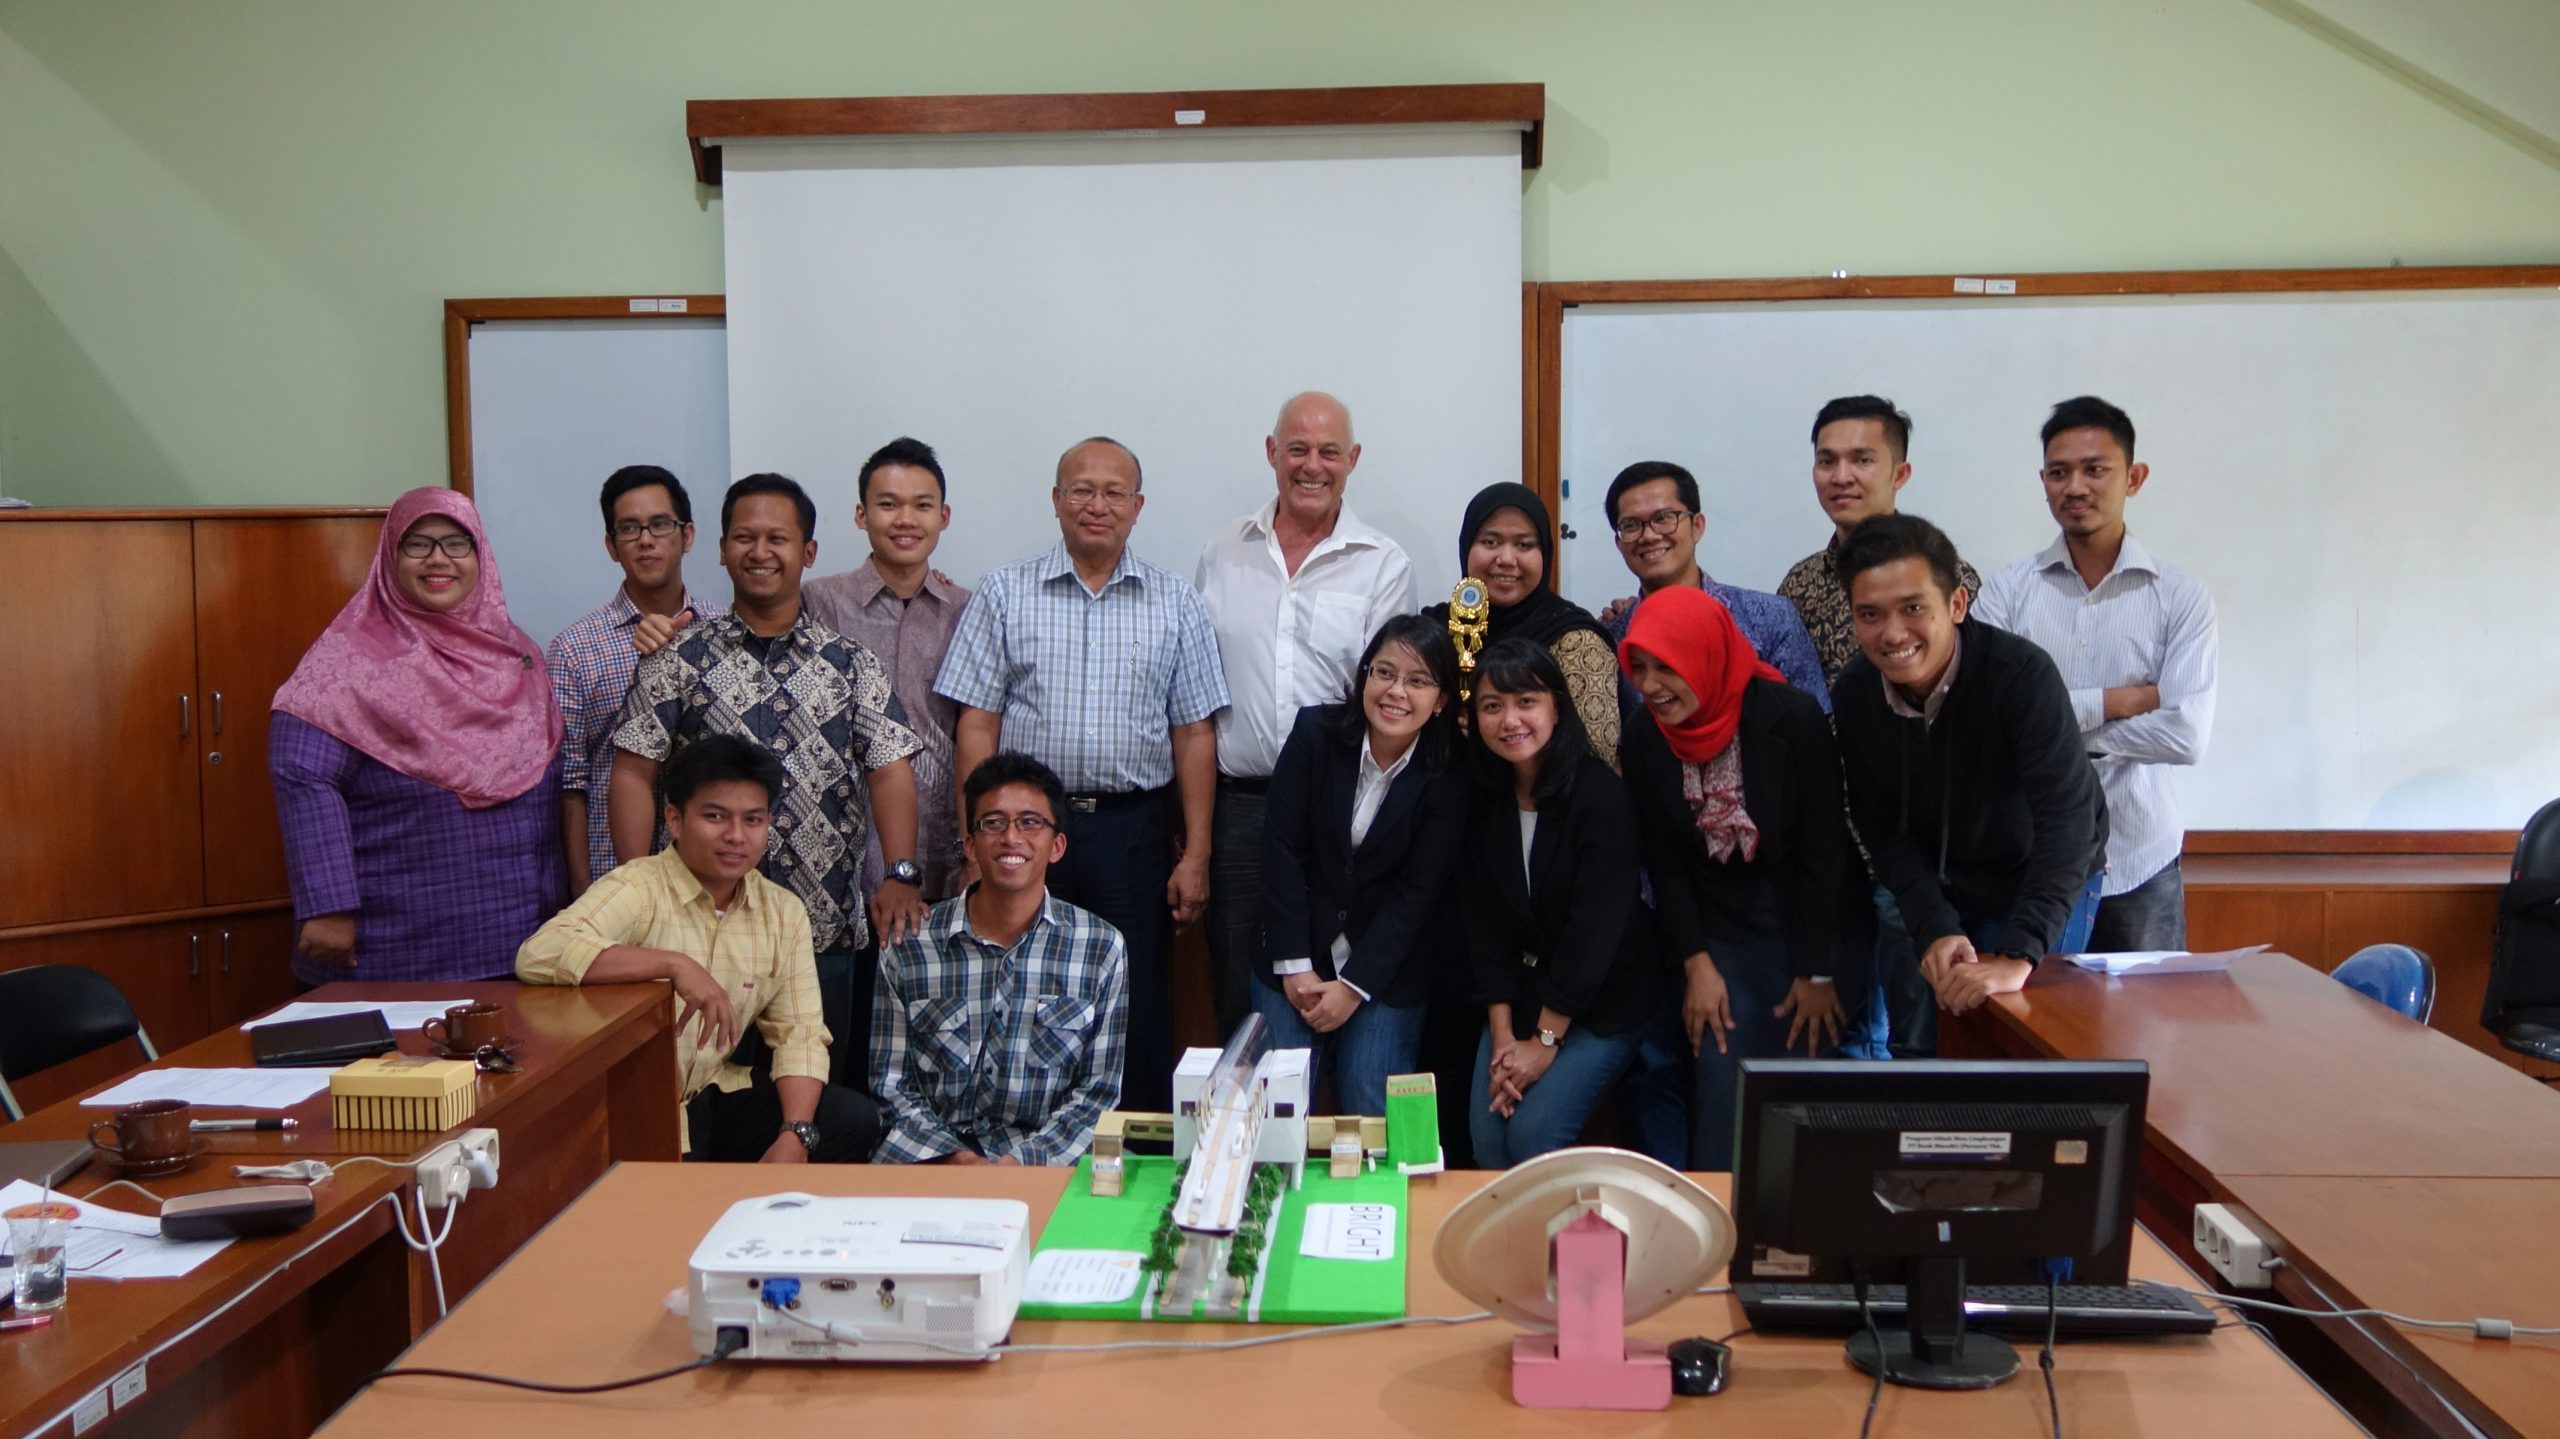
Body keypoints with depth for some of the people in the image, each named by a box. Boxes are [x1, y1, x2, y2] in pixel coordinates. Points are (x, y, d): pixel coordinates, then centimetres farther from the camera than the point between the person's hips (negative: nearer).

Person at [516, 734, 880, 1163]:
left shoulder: (784, 913, 6)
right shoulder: (637, 888, -13)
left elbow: (798, 1031, 2)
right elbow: (536, 956, -29)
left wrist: (793, 1135, -15)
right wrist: (675, 964, -33)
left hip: (717, 1095, 6)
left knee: (855, 1120, -9)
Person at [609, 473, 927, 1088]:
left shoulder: (849, 662, 9)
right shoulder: (680, 657, 4)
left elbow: (889, 767, 3)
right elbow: (633, 773, 1)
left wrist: (900, 875, -11)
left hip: (828, 933, 2)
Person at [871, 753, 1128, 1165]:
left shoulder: (1101, 949, 5)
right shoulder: (908, 948, 5)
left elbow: (1098, 1092, 5)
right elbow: (891, 1087, 6)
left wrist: (1023, 1160, -10)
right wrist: (951, 1158, -11)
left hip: (1045, 1162, 0)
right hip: (928, 1158, 0)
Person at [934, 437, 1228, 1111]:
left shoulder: (1175, 603, 7)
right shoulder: (1004, 594, 5)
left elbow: (1194, 736, 6)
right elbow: (977, 727, 1)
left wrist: (1196, 855, 0)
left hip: (1131, 832, 1)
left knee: (1139, 1018, 4)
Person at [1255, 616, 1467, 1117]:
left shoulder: (1448, 778, -8)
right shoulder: (1315, 732, -7)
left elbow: (1418, 894, -8)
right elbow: (1282, 849, -7)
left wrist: (1354, 986, -11)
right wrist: (1294, 966, -9)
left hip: (1386, 973, -1)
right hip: (1294, 962, 1)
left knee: (1372, 1111, -6)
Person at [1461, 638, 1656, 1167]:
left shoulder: (1600, 795, -19)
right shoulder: (1484, 800, -1)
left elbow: (1596, 928, -19)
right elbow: (1483, 922, 0)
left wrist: (1545, 1041, -16)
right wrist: (1502, 1035, -8)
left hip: (1602, 1002, -5)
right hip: (1520, 994, 5)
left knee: (1534, 1135, -16)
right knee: (1486, 1138, -6)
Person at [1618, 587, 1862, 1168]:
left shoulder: (1792, 717, -18)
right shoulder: (1645, 738, -5)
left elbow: (1824, 848, -14)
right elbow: (1665, 861, 0)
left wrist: (1817, 972, -12)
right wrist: (1696, 965, -6)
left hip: (1818, 919, -2)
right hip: (1720, 926, 3)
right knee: (1721, 1077, -10)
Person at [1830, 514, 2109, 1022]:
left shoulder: (2022, 673, -31)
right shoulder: (1853, 694, -15)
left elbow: (2067, 821, -36)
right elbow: (1884, 832, -9)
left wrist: (2017, 959, -44)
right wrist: (1935, 930, -23)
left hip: (2048, 887, -4)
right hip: (1940, 893, 4)